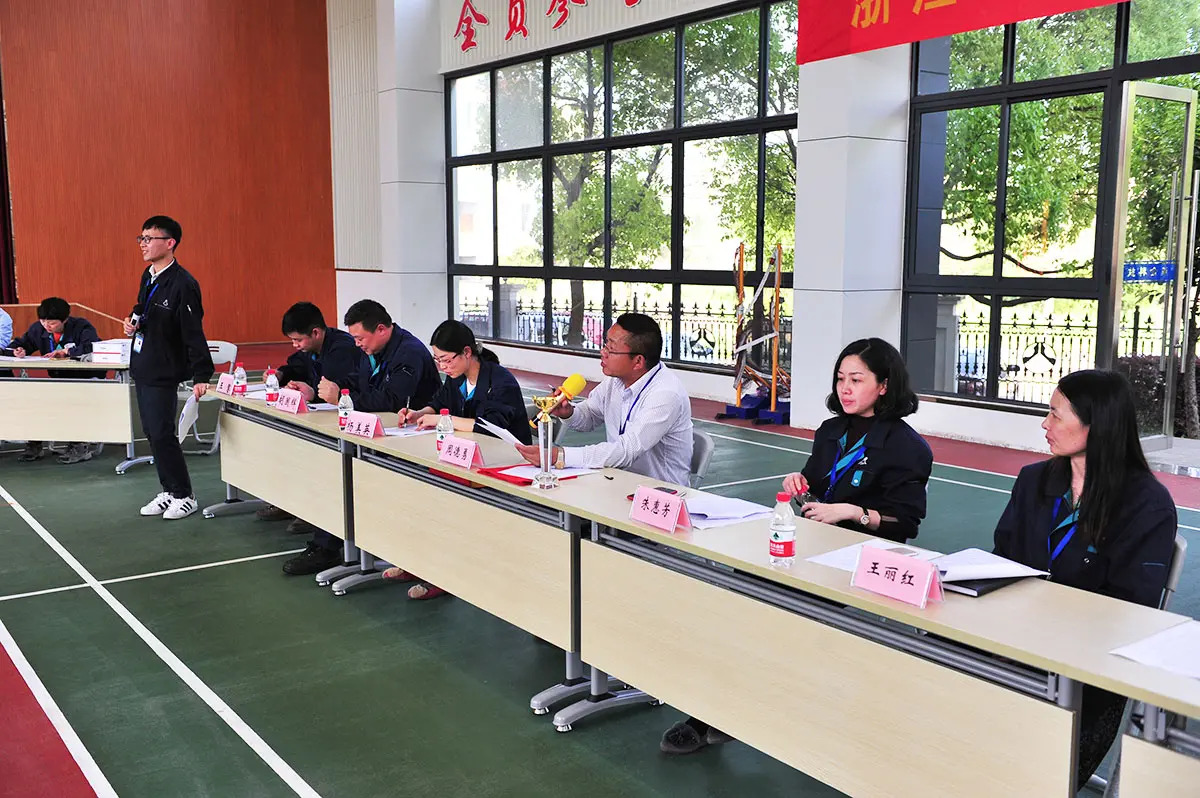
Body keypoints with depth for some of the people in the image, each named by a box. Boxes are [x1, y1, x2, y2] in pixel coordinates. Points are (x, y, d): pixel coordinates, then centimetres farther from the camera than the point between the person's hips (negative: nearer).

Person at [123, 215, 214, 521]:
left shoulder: (182, 284, -18)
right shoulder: (148, 276, 8)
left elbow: (193, 332, -21)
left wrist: (201, 375, -24)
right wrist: (133, 322, 1)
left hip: (164, 372, -9)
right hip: (142, 368, 9)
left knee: (162, 434, -5)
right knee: (152, 433, 14)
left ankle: (184, 496, 8)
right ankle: (169, 491, 25)